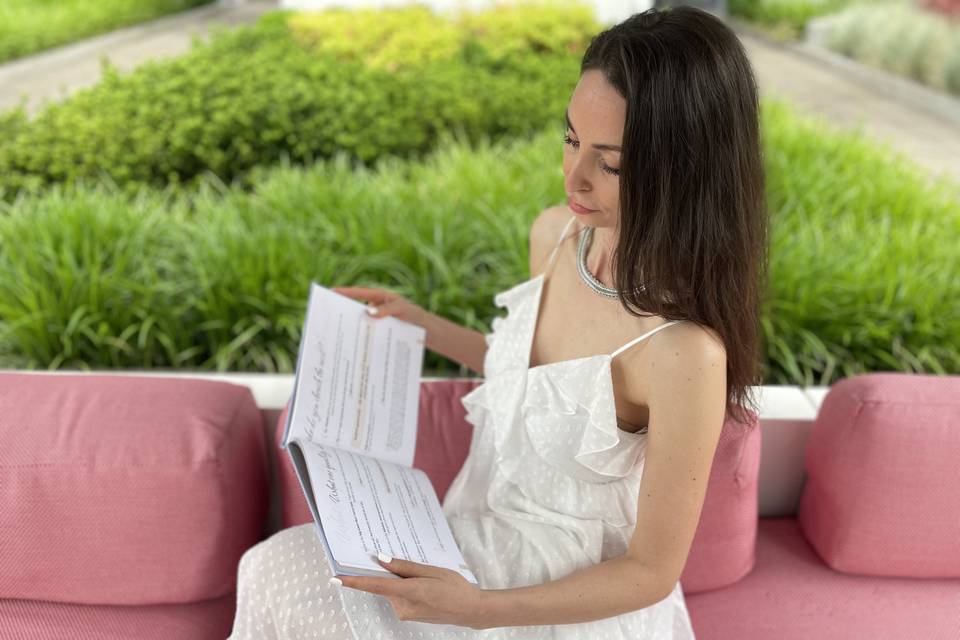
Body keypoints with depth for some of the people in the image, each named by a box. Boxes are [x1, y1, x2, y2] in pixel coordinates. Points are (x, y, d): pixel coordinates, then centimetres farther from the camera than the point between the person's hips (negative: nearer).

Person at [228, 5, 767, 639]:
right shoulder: (556, 232, -10)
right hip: (489, 533, 6)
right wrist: (421, 326, 8)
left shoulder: (686, 352, -33)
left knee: (279, 588, -1)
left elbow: (653, 570, -21)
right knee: (271, 569, 6)